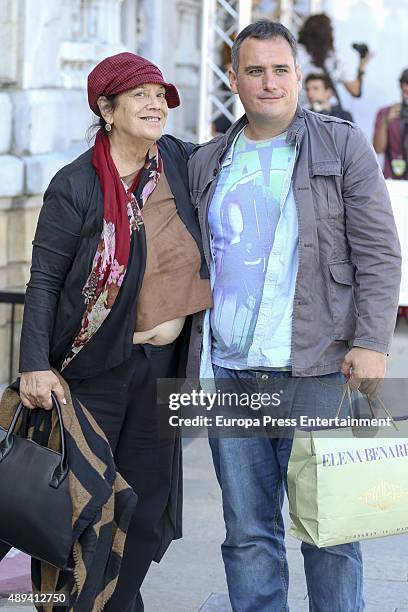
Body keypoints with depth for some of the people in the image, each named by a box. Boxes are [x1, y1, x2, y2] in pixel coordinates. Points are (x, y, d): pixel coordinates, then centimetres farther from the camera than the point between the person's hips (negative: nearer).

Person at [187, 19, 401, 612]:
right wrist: (189, 355, 11)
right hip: (228, 375, 4)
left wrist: (372, 343, -12)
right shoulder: (206, 162, 14)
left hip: (315, 371, -4)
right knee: (248, 533, 8)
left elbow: (379, 252, -2)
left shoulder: (342, 145, 3)